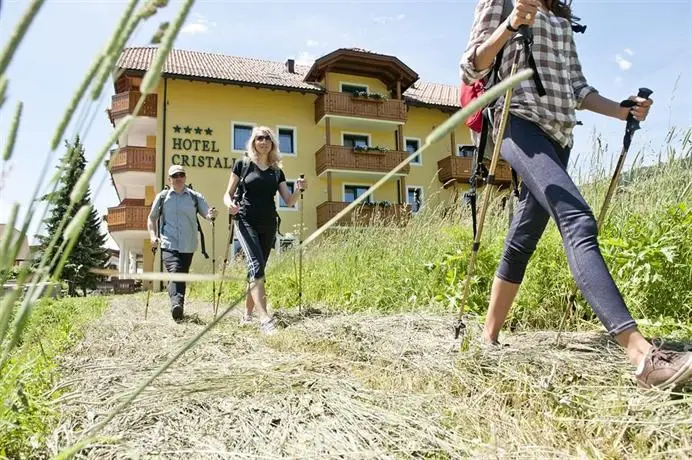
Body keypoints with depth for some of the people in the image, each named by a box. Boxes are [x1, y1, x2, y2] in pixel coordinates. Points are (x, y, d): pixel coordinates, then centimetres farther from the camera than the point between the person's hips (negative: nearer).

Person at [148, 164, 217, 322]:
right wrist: (152, 235, 2)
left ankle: (180, 308, 22)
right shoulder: (162, 197, 8)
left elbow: (207, 214, 3)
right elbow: (151, 218, 17)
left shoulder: (195, 196, 8)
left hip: (188, 246, 2)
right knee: (174, 272, -23)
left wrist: (211, 215, -21)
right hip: (169, 245, -2)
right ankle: (176, 304, -37)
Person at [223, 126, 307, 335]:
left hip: (268, 225, 4)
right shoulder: (242, 164, 5)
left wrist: (299, 189, -14)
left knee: (257, 269, 9)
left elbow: (289, 201, 7)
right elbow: (228, 194, 5)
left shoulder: (277, 171, 13)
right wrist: (229, 203, -18)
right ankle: (264, 318, -31)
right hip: (246, 221, -4)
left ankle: (247, 314, 23)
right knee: (256, 264, -22)